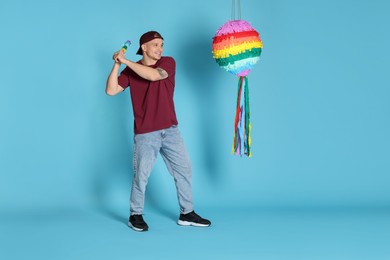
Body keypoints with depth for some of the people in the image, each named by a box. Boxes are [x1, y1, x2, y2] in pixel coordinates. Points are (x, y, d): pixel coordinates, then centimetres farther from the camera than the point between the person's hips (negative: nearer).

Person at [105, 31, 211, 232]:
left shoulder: (168, 63, 0)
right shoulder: (131, 71, 1)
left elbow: (153, 75, -20)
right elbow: (111, 90, -6)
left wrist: (126, 61, -17)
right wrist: (117, 65, -12)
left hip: (170, 130, 2)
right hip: (145, 133, -2)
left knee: (184, 170, 7)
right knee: (141, 176, 0)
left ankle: (187, 214, 19)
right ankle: (135, 215, 17)